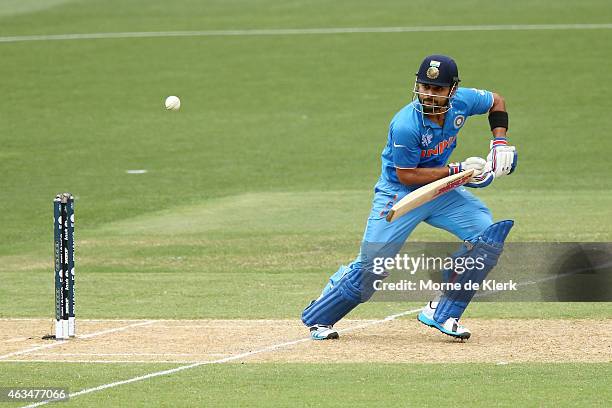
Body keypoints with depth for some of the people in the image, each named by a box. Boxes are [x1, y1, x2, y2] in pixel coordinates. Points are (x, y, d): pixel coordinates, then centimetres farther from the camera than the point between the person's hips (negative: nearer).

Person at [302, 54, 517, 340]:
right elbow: (406, 175, -23)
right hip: (399, 193, -6)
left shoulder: (462, 102, -13)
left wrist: (499, 142, -5)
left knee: (488, 235, -11)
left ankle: (441, 313, -4)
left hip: (441, 191, 6)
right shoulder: (405, 126, -30)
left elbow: (496, 101, 9)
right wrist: (456, 171, -24)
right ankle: (318, 318, 16)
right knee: (370, 268, -8)